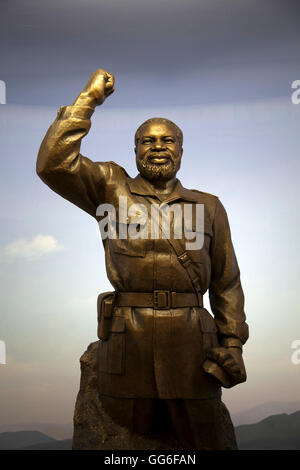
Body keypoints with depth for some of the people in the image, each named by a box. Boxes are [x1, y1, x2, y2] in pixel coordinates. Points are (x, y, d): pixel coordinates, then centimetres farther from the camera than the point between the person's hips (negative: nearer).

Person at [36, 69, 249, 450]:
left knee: (208, 441, 11)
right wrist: (88, 99, -5)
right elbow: (54, 162, -8)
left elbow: (226, 282, 12)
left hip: (191, 345, 2)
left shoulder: (208, 206, 12)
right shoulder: (111, 188, 7)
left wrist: (232, 344, 3)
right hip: (127, 343, -1)